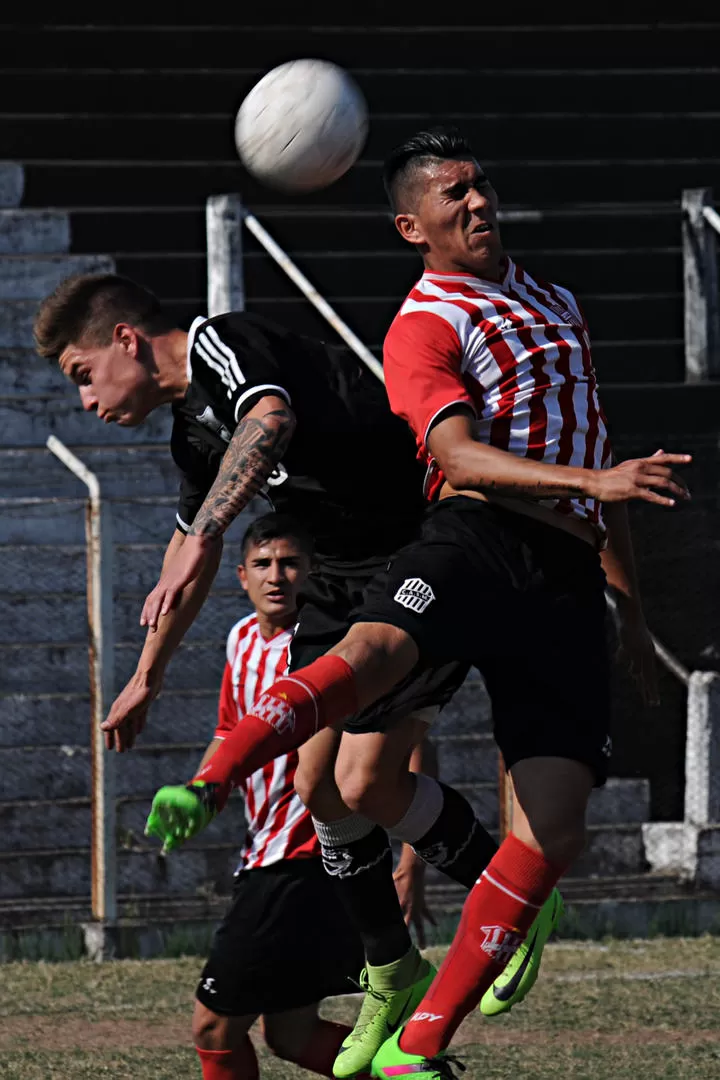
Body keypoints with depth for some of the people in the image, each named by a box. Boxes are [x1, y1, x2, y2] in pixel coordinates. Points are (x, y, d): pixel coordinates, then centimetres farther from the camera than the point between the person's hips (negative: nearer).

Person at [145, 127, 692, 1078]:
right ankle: (207, 785, -49)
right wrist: (593, 479, -29)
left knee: (554, 828, -8)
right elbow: (459, 454, -16)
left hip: (570, 578, 5)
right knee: (369, 654, -40)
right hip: (479, 538, -5)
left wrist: (630, 606, 34)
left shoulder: (555, 306, 27)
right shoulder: (424, 329, 2)